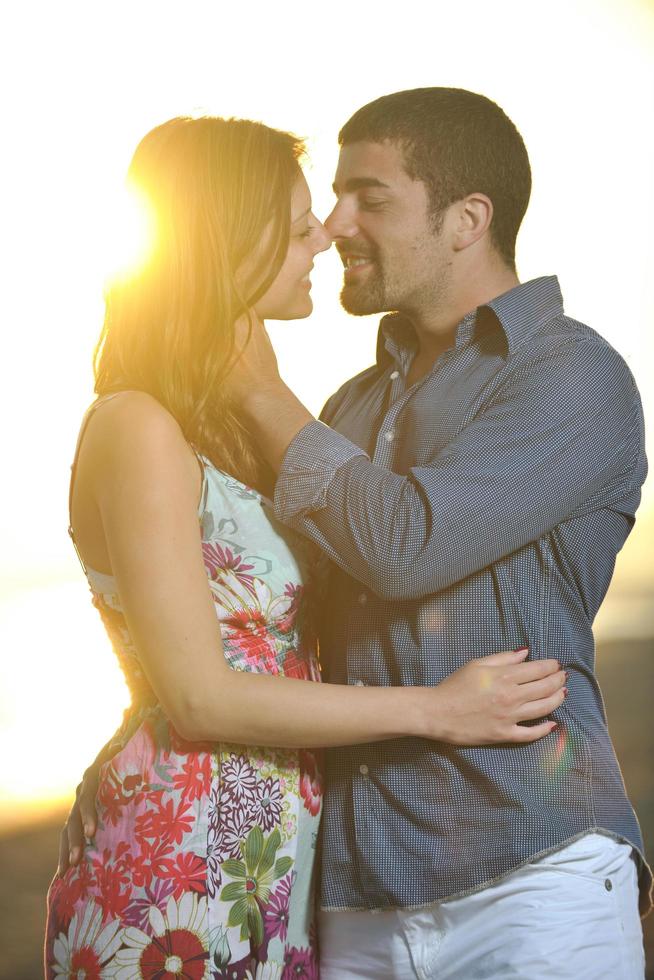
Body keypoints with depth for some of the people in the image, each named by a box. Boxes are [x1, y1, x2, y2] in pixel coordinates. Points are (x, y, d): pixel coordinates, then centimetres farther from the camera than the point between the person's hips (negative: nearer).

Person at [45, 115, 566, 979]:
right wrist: (433, 709, -15)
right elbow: (197, 696, -18)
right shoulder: (138, 429, -15)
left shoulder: (237, 422, 13)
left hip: (283, 871, 8)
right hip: (177, 888, -8)